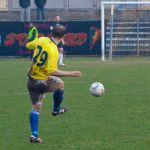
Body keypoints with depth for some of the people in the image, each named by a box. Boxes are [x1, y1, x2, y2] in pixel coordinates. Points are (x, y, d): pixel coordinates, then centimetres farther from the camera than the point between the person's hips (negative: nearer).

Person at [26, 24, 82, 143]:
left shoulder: (41, 40, -6)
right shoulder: (54, 51, -25)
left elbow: (28, 45, 14)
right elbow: (52, 71, -32)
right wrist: (70, 73, -27)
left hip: (31, 79, 6)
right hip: (43, 82, -6)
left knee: (35, 108, 14)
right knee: (60, 84, 26)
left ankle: (34, 135, 7)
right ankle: (56, 110, 41)